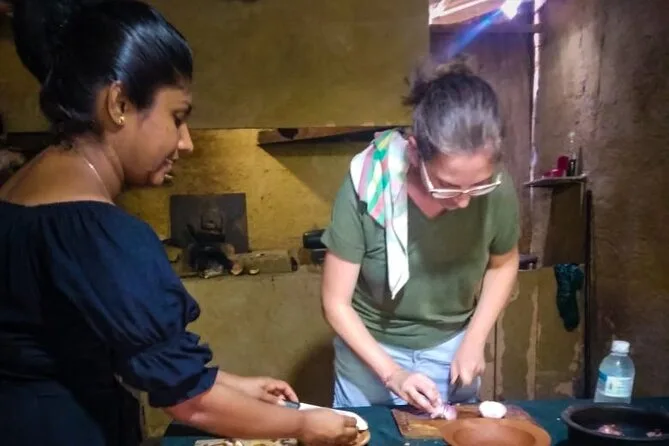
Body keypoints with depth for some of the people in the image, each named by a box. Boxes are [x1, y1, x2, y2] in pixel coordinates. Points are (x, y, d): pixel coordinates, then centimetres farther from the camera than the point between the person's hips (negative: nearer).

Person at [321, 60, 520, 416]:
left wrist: (474, 340, -8)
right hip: (371, 349, -1)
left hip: (450, 347, 2)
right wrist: (391, 373, -25)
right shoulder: (367, 186, -28)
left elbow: (503, 264, 1)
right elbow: (336, 303, -19)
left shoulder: (497, 190, -21)